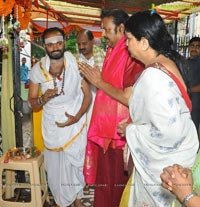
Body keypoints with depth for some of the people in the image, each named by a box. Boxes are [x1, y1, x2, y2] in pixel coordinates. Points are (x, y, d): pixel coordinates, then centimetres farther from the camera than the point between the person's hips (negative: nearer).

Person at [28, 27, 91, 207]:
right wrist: (44, 98, -24)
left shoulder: (76, 64, -13)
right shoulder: (37, 70, -10)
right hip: (52, 126, 1)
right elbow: (33, 102, -2)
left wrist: (77, 117, -17)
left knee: (75, 165, 11)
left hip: (76, 124, -1)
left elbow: (88, 94, -6)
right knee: (55, 167, 12)